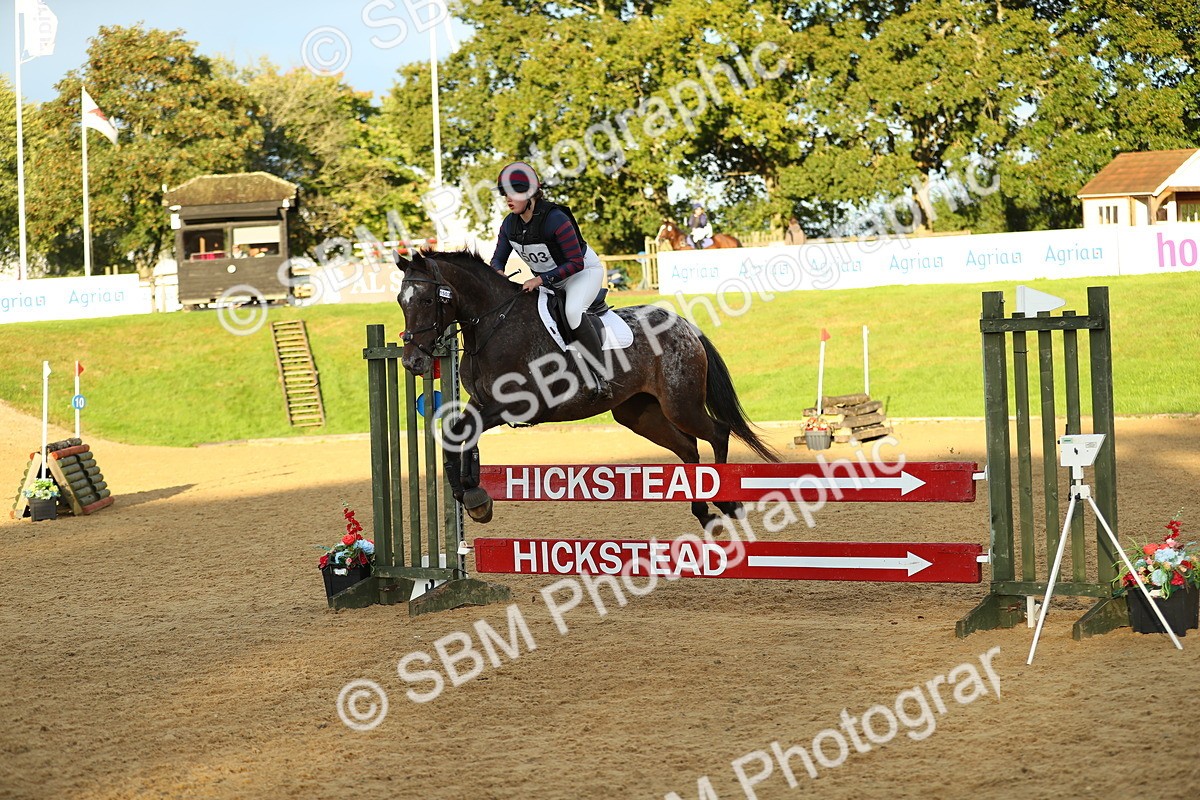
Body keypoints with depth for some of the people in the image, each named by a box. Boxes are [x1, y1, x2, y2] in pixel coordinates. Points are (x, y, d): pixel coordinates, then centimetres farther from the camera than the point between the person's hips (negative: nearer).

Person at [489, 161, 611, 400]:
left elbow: (576, 262, -30)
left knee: (573, 311, -34)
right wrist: (498, 273, -21)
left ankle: (600, 377, -29)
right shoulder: (509, 224, -8)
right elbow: (498, 258, 4)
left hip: (585, 271, -8)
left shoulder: (555, 219, -30)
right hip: (547, 279, 8)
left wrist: (541, 279, -37)